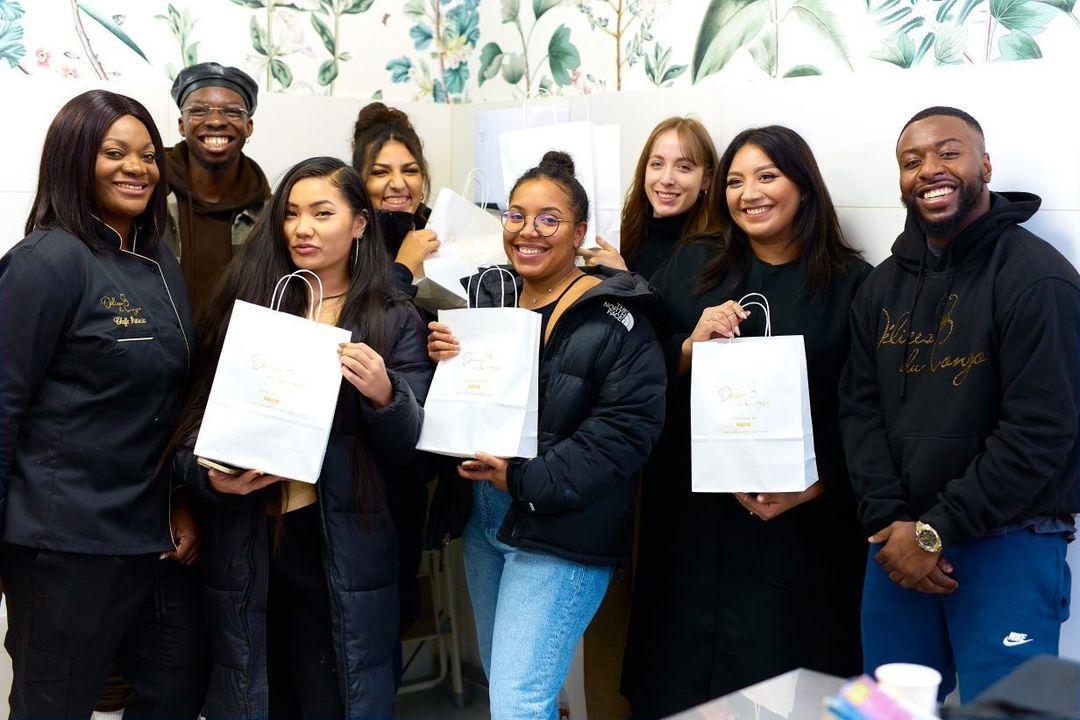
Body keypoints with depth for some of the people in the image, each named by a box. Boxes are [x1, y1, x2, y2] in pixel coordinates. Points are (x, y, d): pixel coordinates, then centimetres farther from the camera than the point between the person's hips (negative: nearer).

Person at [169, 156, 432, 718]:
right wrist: (208, 474, -13)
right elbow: (196, 416, 7)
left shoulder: (394, 321, 3)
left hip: (343, 552, -1)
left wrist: (385, 396, -19)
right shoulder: (244, 301, 6)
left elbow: (409, 451, 0)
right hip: (247, 550, 2)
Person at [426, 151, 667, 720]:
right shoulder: (485, 295, 8)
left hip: (560, 536, -7)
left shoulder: (615, 320, -12)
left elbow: (626, 428, -18)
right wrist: (441, 360, -7)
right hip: (483, 521, 7)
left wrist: (524, 480, -20)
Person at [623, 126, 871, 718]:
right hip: (693, 519, 3)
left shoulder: (850, 284, 1)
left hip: (802, 527, -2)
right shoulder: (690, 267, 10)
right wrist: (690, 346, -11)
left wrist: (814, 484, -14)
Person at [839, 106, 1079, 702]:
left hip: (1008, 543, -5)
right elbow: (859, 408, 7)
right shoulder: (884, 285, 10)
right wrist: (888, 522, -7)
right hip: (897, 543, 6)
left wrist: (935, 532, -15)